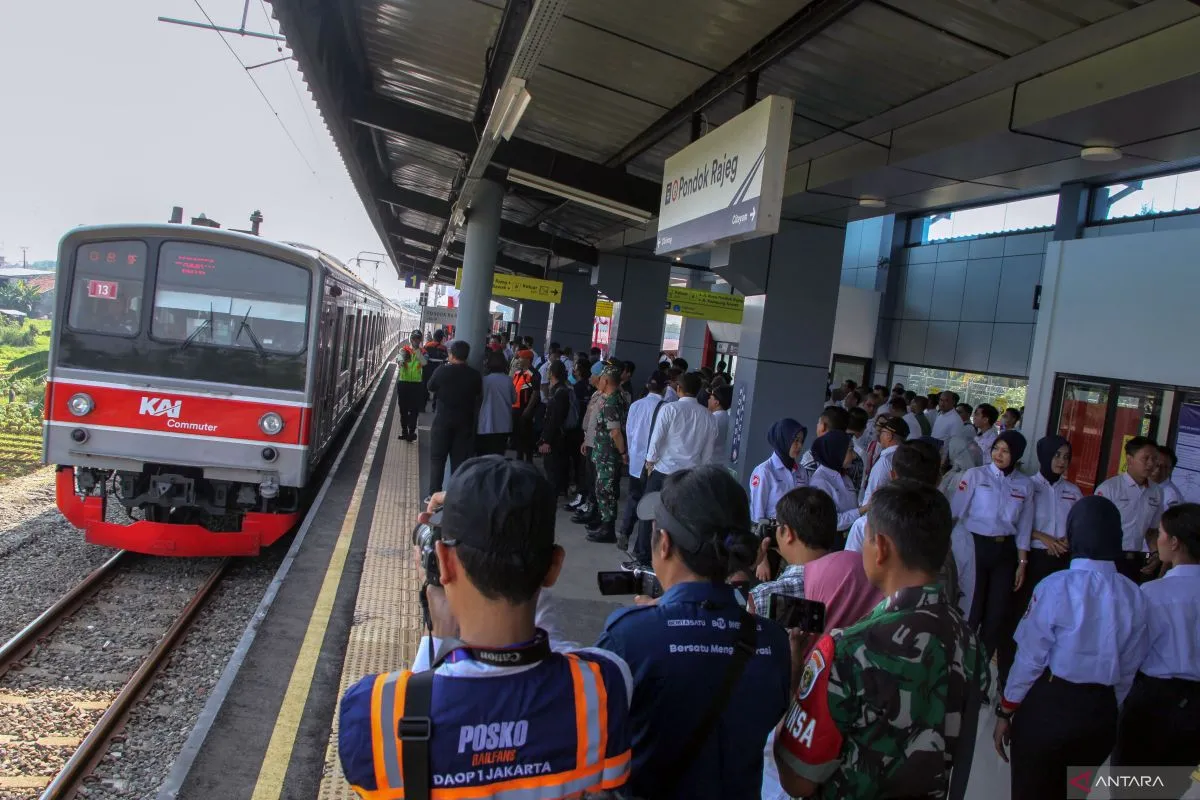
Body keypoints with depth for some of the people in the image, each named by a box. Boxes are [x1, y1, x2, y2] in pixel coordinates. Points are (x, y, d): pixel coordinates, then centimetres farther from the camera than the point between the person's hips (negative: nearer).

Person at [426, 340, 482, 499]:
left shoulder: (442, 370, -11)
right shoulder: (474, 375, -5)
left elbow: (431, 387, 4)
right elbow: (479, 396, 8)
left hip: (443, 420, -2)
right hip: (464, 421, 2)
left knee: (437, 458, 7)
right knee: (459, 459, 8)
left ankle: (435, 495, 6)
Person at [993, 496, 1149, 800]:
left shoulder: (1056, 586, -18)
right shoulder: (1134, 596, -5)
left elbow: (1030, 657, -13)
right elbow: (1129, 667, 3)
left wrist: (1005, 711, -1)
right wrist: (1108, 709, 19)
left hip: (1049, 704, -4)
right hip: (1101, 711, 4)